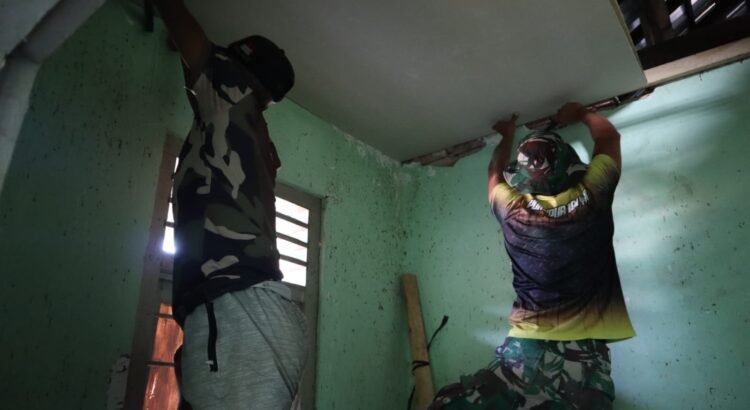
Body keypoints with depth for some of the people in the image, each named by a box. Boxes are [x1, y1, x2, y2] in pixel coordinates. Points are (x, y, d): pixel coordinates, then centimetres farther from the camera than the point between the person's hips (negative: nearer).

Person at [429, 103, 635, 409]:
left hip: (525, 353, -1)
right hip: (586, 358, 2)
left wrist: (507, 137, 42)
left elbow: (495, 173, 26)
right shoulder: (591, 197, 0)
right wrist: (579, 114, 38)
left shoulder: (511, 209, -1)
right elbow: (609, 137, 21)